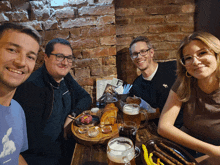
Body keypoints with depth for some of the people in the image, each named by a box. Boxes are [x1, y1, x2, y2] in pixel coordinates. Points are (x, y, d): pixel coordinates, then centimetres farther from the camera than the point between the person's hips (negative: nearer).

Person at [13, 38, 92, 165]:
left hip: (65, 139, 7)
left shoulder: (65, 77, 2)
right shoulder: (32, 87, -21)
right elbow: (33, 139, -22)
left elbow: (86, 97, 10)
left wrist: (72, 115, -7)